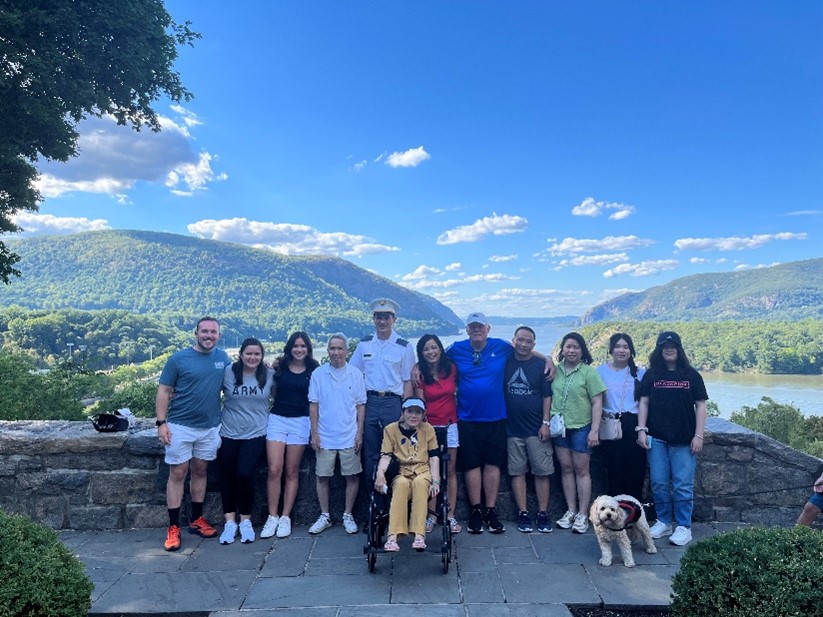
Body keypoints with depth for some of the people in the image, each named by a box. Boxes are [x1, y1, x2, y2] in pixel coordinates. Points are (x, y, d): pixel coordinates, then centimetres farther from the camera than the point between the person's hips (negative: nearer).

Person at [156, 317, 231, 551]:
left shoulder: (223, 358, 4)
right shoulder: (178, 359, -7)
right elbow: (164, 391, -5)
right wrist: (161, 422, -13)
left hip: (210, 427, 4)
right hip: (180, 426, -3)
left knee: (200, 471, 14)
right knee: (178, 473, 1)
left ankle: (196, 520, 27)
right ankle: (173, 527, 10)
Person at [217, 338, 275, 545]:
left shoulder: (270, 375, -2)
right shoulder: (228, 372, -7)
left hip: (255, 434, -1)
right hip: (229, 434, 1)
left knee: (245, 474, -11)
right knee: (227, 476, 7)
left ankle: (245, 521, 10)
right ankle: (230, 522, 22)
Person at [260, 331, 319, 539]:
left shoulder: (313, 370, 2)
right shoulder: (280, 367, 4)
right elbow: (271, 391, 15)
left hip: (300, 422, -1)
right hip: (277, 419, 1)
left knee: (292, 472, 6)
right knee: (274, 470, -5)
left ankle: (285, 517, 15)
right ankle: (272, 517, 7)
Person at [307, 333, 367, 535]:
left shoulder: (356, 374, 0)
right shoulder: (318, 374, 0)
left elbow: (361, 405, 3)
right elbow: (313, 405, 2)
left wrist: (360, 433, -3)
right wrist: (314, 433, -3)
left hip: (349, 437, 0)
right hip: (325, 436, 0)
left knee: (352, 476, 4)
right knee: (322, 476, 6)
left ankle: (348, 516, 19)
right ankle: (324, 516, 21)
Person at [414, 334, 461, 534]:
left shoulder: (451, 368, 1)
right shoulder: (420, 374, -1)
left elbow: (457, 392, 13)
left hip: (450, 425, 1)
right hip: (429, 426, -1)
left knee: (451, 471, 3)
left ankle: (451, 515, 10)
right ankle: (431, 515, 10)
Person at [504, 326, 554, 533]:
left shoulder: (540, 365, 1)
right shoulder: (505, 363, 3)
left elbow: (547, 396, 0)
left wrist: (546, 423, -6)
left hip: (537, 429, -1)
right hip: (512, 429, 1)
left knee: (542, 472, 2)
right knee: (517, 472, 6)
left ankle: (543, 514, 12)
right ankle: (523, 514, 14)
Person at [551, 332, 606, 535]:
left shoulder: (589, 372, -7)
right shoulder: (556, 370, 3)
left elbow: (597, 402, -8)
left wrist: (594, 430, -12)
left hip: (581, 427, -3)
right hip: (560, 427, 4)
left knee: (581, 470, 4)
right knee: (566, 468, 10)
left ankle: (582, 514, 13)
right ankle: (570, 511, 21)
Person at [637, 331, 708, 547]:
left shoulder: (691, 375, 3)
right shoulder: (651, 375, 6)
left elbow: (700, 406, 2)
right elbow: (644, 402, 7)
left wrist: (698, 435, -4)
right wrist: (641, 429, -2)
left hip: (684, 440, -1)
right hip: (657, 438, 2)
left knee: (683, 485, 1)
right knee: (659, 483, 6)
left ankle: (683, 527, 12)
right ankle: (663, 522, 20)